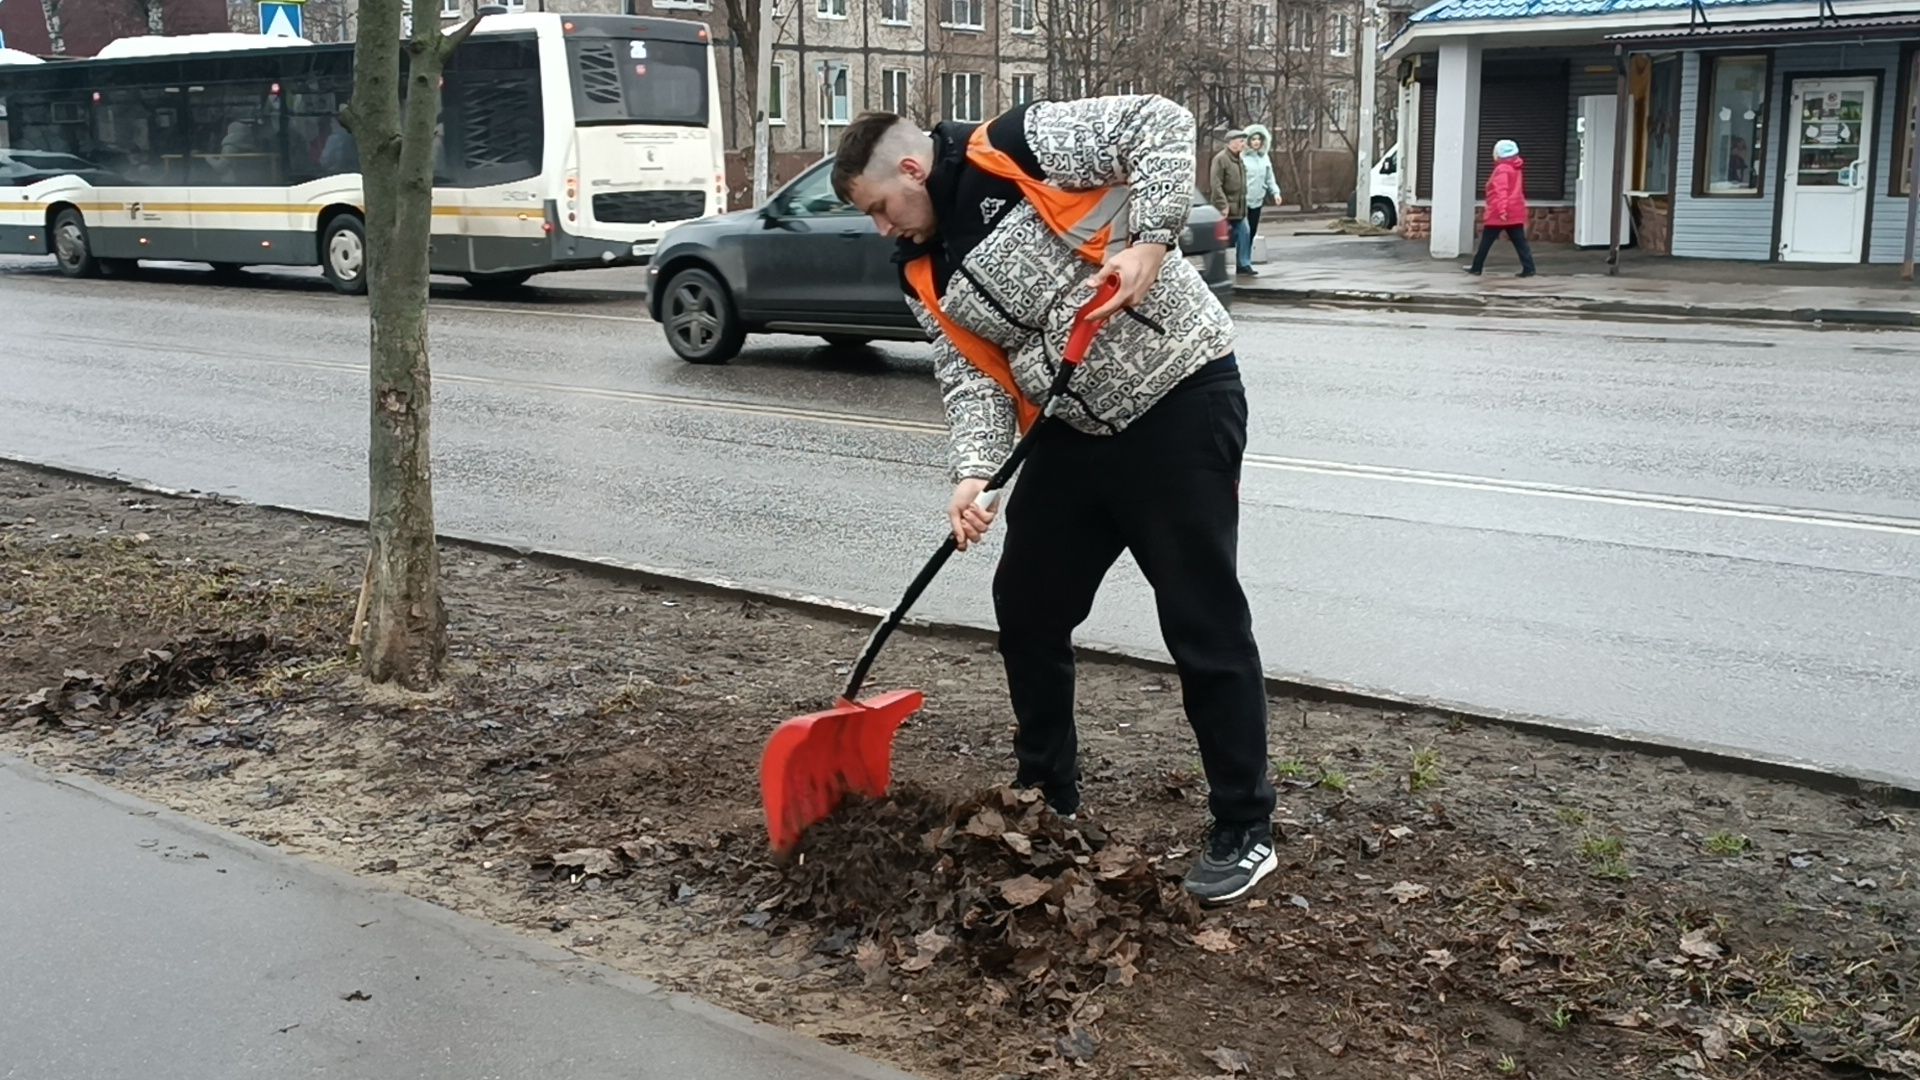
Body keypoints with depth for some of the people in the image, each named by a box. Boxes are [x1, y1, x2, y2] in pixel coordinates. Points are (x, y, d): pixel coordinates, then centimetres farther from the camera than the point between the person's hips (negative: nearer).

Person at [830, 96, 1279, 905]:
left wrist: (1151, 239, -23)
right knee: (1026, 604, 13)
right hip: (1075, 432, 8)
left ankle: (1244, 831, 6)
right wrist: (973, 474, -15)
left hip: (1179, 398, -8)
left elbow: (1159, 123, -13)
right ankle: (1047, 792, 31)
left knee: (1203, 621, -4)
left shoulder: (1019, 148, -11)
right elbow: (972, 379, 1)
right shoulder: (928, 277, 9)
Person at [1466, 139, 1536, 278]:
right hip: (1515, 213, 8)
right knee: (1520, 242, 2)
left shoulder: (1502, 169, -13)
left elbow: (1501, 191, -23)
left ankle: (1477, 268, 10)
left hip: (1499, 214, -8)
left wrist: (1501, 210, -30)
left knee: (1485, 242, 4)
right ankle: (1528, 268, -6)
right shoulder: (1516, 169, 14)